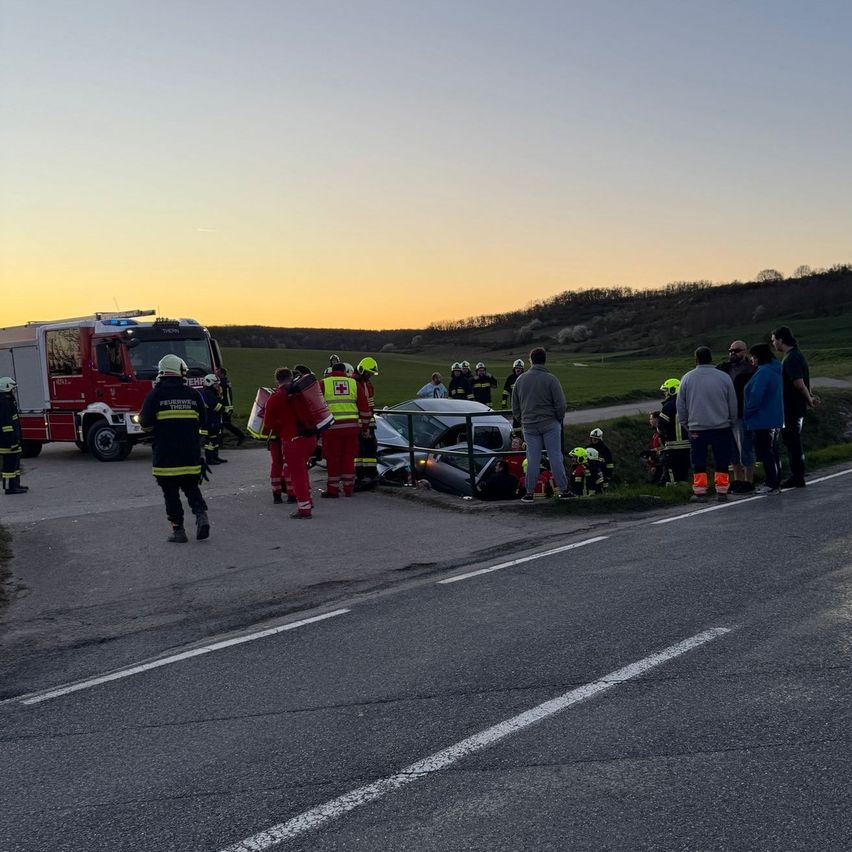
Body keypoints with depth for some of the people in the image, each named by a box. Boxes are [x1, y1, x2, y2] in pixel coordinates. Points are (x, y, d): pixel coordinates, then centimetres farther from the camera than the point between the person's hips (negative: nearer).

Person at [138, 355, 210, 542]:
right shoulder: (193, 394, 3)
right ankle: (201, 514, -5)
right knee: (191, 488, 17)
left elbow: (145, 423, -4)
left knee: (171, 493, 7)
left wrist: (155, 429, 16)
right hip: (191, 455, 3)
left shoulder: (155, 395, -6)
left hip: (165, 455, -3)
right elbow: (203, 424, 7)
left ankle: (178, 530, 7)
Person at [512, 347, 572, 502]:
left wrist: (521, 421, 19)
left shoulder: (520, 380, 5)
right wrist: (559, 419, 8)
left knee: (532, 459, 6)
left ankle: (529, 492, 7)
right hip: (550, 424, -3)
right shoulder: (550, 379, -7)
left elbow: (515, 405, 11)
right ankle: (564, 490, 4)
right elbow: (561, 404, -7)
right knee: (555, 457, 1)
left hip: (529, 426, 3)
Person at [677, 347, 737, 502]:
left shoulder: (687, 378, -2)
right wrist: (731, 422, 18)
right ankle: (721, 492, 8)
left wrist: (686, 424, 16)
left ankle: (700, 492, 7)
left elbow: (680, 406, 5)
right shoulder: (724, 377, -3)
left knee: (699, 463, 8)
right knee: (721, 462, 8)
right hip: (721, 427, 0)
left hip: (696, 428, 0)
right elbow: (733, 404, 4)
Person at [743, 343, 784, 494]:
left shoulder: (764, 372, -19)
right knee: (773, 452, 15)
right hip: (776, 418, 10)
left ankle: (772, 485, -1)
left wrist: (747, 414, -10)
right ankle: (776, 483, 21)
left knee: (766, 453, -3)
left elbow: (756, 396, -23)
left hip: (763, 420, -10)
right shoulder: (775, 370, 13)